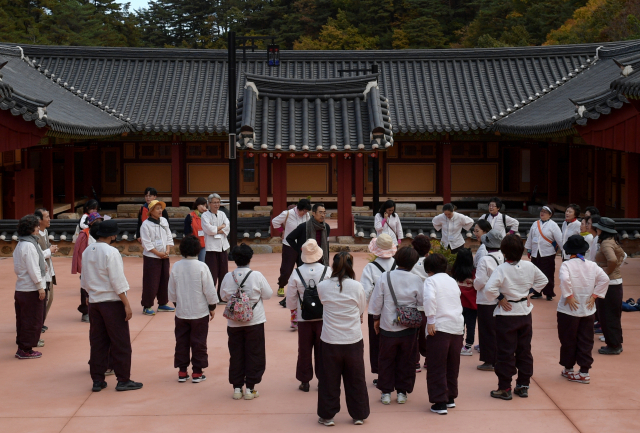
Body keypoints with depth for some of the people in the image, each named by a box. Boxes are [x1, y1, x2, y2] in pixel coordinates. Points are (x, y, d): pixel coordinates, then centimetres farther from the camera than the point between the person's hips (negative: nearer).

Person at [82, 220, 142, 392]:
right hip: (112, 302, -7)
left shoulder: (87, 252, 6)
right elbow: (118, 281, -17)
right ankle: (123, 380, 6)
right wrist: (126, 304, -13)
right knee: (121, 343, 2)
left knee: (97, 342, 12)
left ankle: (97, 380, 16)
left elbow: (84, 280, 13)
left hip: (94, 302, 7)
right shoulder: (111, 252, -16)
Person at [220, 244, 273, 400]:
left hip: (234, 322, 2)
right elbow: (268, 294, -5)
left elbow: (223, 296, 5)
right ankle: (250, 389, 10)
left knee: (236, 355, 12)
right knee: (254, 355, 8)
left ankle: (237, 388, 16)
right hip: (254, 322, -2)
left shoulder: (228, 277, -7)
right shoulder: (257, 276, -13)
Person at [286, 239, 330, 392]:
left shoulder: (296, 274, -10)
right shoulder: (327, 271, -11)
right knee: (322, 350, 12)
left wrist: (294, 309, 17)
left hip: (303, 318, 0)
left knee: (304, 350, 11)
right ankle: (322, 379, 18)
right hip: (323, 317, 0)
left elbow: (290, 300, -3)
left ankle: (305, 381, 17)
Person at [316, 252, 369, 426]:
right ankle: (359, 415, 25)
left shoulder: (322, 287, -8)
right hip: (353, 340, 0)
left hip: (330, 341, 0)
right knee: (356, 379, 14)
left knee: (330, 379, 13)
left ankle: (327, 416, 21)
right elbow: (362, 311, 3)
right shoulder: (357, 287, -10)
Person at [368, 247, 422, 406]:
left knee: (386, 360, 13)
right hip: (408, 328, 0)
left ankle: (386, 392, 16)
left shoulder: (385, 277, -9)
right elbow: (422, 303, -1)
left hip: (388, 328, 0)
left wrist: (376, 318, 11)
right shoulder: (416, 280, -9)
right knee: (406, 361, 13)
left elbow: (376, 300, -3)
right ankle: (402, 392, 18)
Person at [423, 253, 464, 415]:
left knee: (436, 367, 0)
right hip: (458, 327, 6)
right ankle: (451, 398, 27)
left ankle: (440, 402, -2)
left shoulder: (431, 280, -2)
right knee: (452, 366, 18)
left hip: (439, 327, -6)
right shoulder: (453, 281, 18)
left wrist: (431, 320, -17)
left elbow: (429, 298, -21)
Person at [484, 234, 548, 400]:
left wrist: (500, 298, -13)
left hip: (506, 314, -5)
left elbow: (489, 288, -30)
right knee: (524, 350, 14)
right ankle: (523, 385, 22)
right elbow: (543, 280, 13)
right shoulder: (529, 266, -3)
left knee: (506, 352, 3)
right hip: (525, 312, 5)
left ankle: (504, 388, 8)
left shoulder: (502, 269, -19)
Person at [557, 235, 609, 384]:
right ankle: (584, 372, 12)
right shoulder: (592, 265, 0)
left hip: (569, 310, -3)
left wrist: (568, 296, -18)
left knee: (568, 340, 12)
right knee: (586, 342, 10)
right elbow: (605, 279, -7)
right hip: (587, 310, 3)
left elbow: (564, 279, -29)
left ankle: (568, 369, 25)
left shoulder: (566, 265, -12)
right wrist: (594, 295, -2)